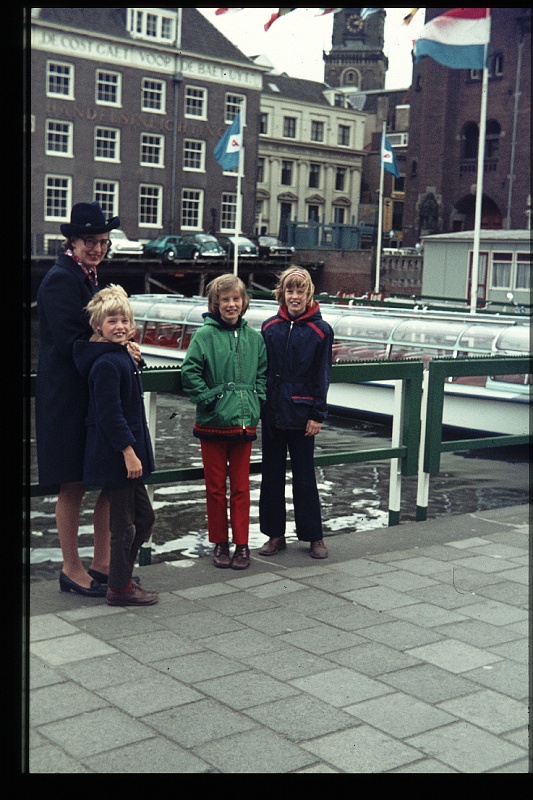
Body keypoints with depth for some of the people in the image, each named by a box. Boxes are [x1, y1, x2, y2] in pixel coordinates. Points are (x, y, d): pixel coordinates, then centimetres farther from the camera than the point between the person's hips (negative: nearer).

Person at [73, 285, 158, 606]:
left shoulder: (122, 357, 13)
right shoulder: (107, 364, -18)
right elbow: (110, 414, -22)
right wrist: (129, 451, -22)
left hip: (127, 450, 10)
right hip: (116, 452, -10)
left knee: (144, 516, 17)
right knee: (125, 522, 0)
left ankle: (123, 576, 29)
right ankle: (120, 588, 12)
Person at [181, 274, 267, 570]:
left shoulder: (254, 337, 7)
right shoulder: (205, 335, -6)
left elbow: (263, 373, 15)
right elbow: (189, 372, -8)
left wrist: (257, 399, 3)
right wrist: (207, 398, -11)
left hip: (244, 423, 3)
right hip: (212, 423, -3)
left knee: (241, 487, 8)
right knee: (215, 488, 8)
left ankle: (241, 544, 17)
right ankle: (220, 543, 20)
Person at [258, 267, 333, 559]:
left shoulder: (320, 330, -4)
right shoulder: (270, 327, 3)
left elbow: (322, 376, -3)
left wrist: (317, 415, -7)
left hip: (300, 414, -3)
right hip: (271, 413, 3)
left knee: (304, 477, 5)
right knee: (271, 475, 9)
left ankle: (314, 536, 17)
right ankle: (275, 534, 20)